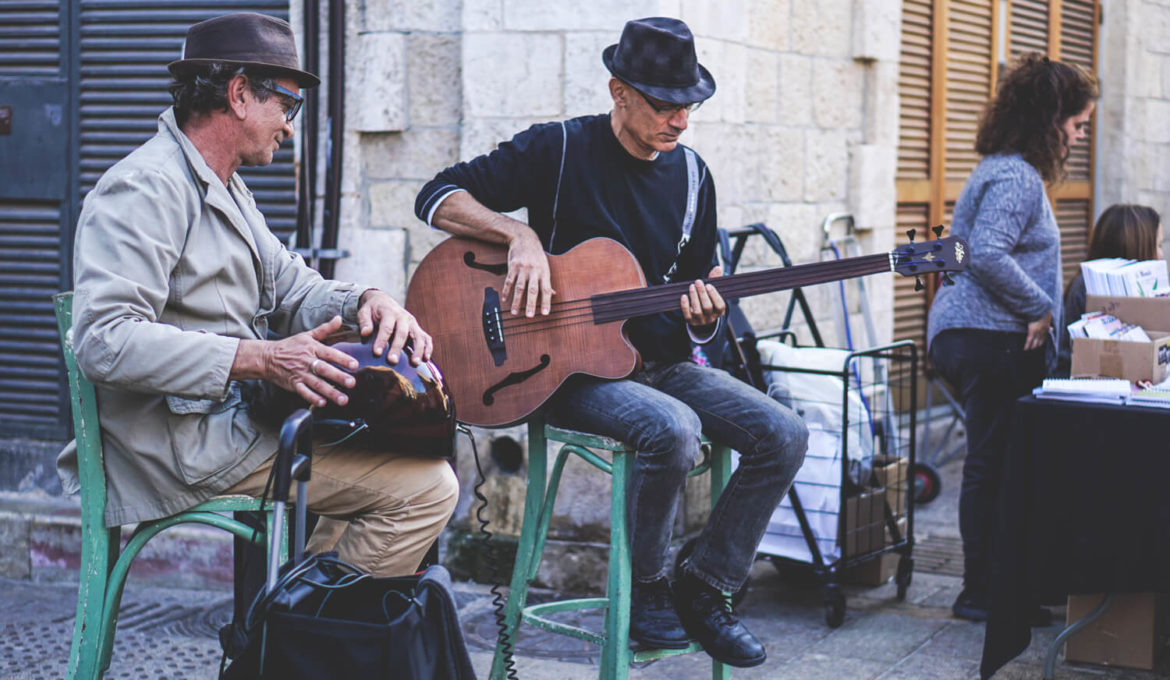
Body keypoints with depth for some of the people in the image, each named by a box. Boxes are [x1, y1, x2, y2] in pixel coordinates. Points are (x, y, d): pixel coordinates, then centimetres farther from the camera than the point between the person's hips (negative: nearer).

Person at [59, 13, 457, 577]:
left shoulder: (226, 190, 19)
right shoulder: (145, 190, -16)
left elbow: (288, 285, 17)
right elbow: (105, 342, -27)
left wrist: (365, 302, -5)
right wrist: (260, 359, -30)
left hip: (236, 416, 11)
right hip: (186, 445, -11)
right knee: (427, 488, -17)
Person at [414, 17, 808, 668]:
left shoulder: (691, 174, 9)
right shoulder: (560, 148, -6)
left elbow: (702, 299, 14)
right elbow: (438, 197, -10)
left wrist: (704, 317, -11)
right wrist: (520, 235, -25)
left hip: (662, 362, 6)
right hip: (573, 367, -6)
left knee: (784, 436, -13)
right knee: (672, 427, -34)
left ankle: (704, 591, 1)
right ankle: (647, 590, -10)